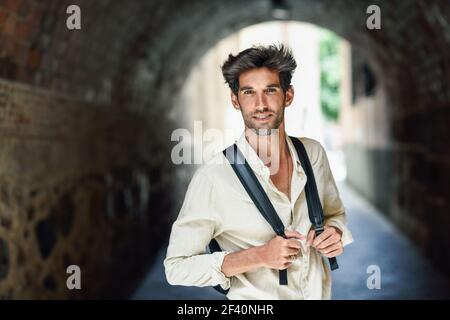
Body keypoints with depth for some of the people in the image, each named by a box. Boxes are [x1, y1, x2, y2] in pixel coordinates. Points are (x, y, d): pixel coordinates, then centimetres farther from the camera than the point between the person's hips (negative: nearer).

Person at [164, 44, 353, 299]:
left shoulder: (313, 153, -5)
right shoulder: (212, 178, -20)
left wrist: (335, 231, -10)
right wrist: (260, 256, -23)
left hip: (321, 292, 6)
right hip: (255, 302, -5)